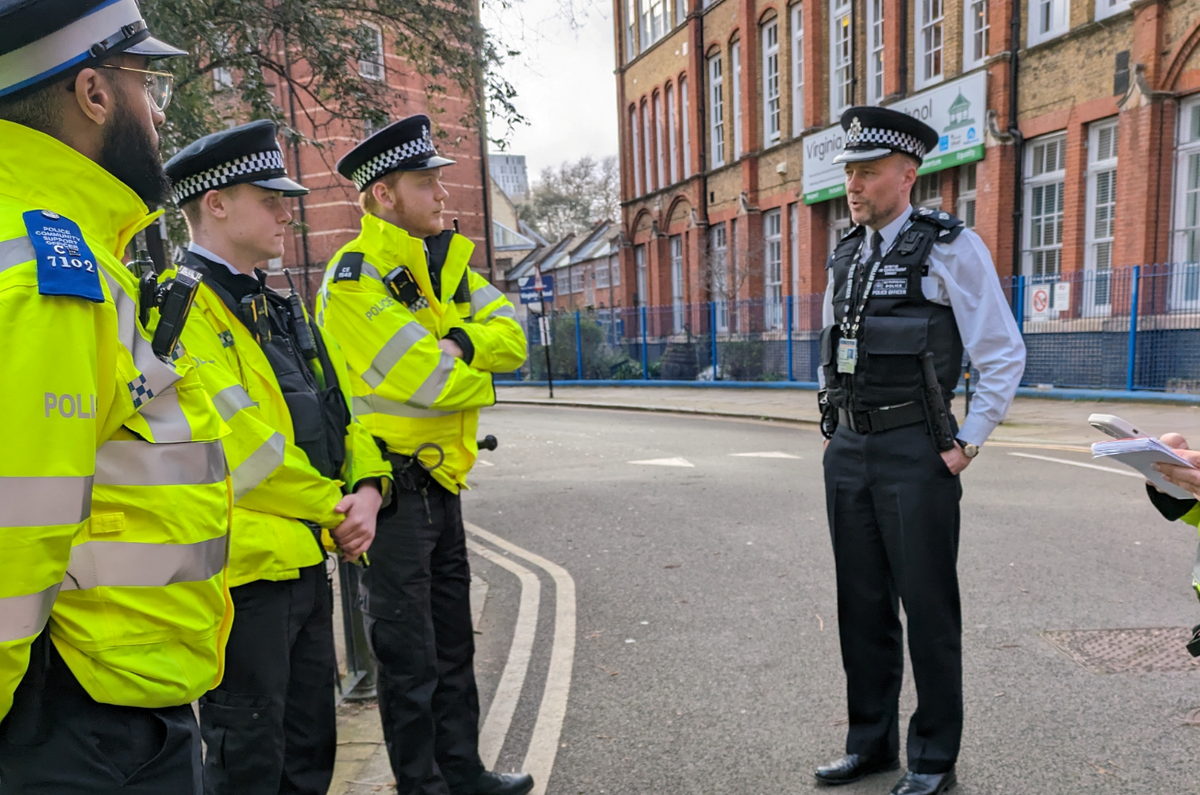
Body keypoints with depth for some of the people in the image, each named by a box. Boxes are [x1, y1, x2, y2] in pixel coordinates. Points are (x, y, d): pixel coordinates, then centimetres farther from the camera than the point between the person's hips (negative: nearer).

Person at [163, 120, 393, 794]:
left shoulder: (279, 307, 14)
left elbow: (342, 404, 13)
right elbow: (240, 443, -21)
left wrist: (367, 488, -4)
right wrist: (333, 508, -11)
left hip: (309, 560, 8)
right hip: (245, 569, -8)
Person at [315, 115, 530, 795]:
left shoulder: (445, 261, 10)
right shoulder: (355, 277, -16)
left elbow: (511, 337, 1)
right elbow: (429, 380, -25)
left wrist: (458, 341, -18)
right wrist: (479, 378, -5)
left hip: (440, 482, 8)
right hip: (391, 488, -8)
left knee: (453, 645, 19)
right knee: (410, 656, 6)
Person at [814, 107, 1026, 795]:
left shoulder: (951, 247, -6)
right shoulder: (845, 256, 13)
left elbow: (1005, 354, -5)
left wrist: (967, 445, -8)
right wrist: (838, 425, 15)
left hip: (914, 453, -6)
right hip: (847, 452, 6)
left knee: (928, 609, 5)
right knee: (862, 607, 14)